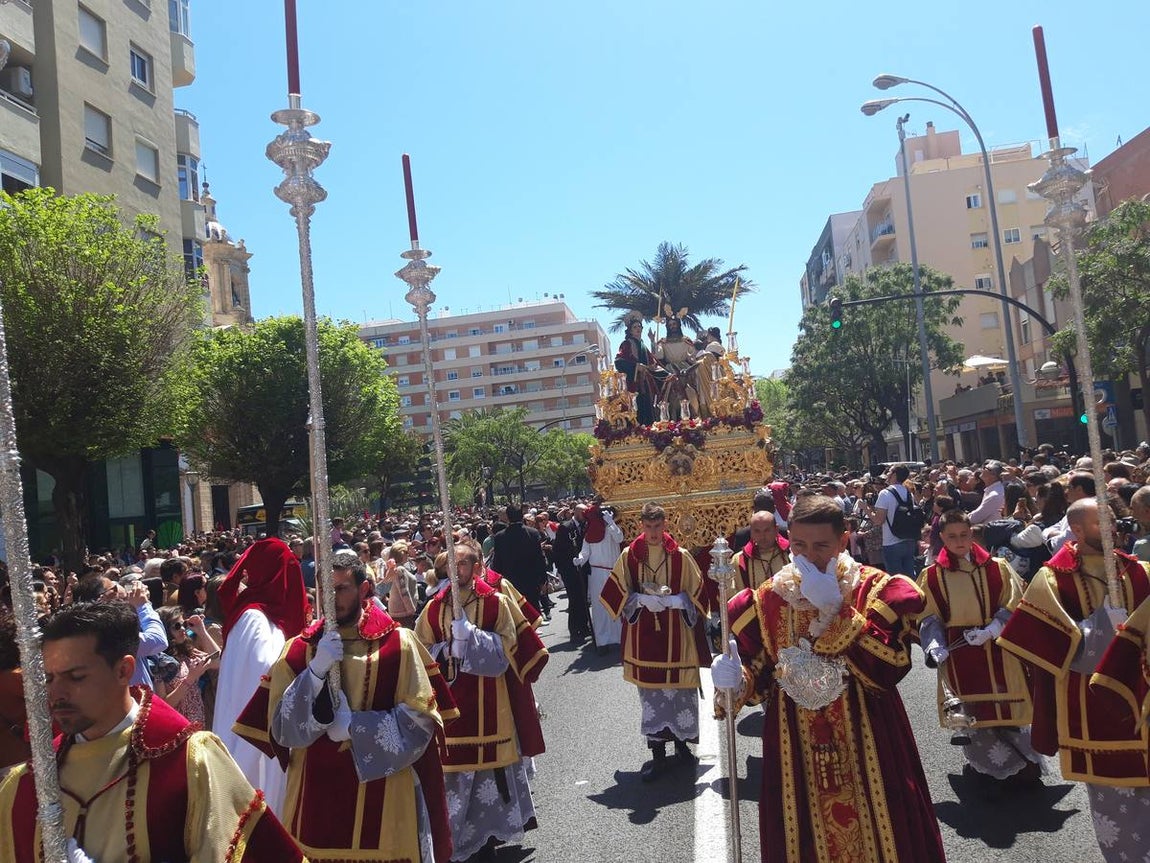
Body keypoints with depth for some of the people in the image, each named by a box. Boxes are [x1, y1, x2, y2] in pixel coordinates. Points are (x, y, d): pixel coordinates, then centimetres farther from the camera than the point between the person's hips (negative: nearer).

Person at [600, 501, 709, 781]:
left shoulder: (680, 556, -2)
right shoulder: (629, 556, -1)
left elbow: (695, 594, 1)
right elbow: (615, 593, 0)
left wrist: (670, 600, -15)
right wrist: (642, 600, -15)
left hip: (677, 634, 0)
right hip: (643, 635, 0)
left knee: (680, 690, 7)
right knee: (650, 693, 4)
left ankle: (681, 740, 28)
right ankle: (657, 753, 13)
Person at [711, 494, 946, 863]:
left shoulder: (876, 589, -9)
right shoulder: (766, 600, -3)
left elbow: (890, 667, -22)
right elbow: (758, 680, 1)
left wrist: (835, 610, -25)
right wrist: (736, 681, -21)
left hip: (868, 745, -1)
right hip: (796, 751, 2)